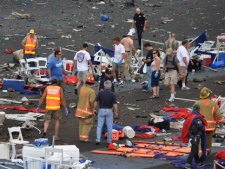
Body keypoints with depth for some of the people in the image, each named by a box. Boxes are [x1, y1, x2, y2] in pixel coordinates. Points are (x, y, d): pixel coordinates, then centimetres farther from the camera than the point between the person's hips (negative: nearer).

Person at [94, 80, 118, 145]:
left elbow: (96, 102, -3)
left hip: (101, 110, 0)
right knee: (109, 127, 10)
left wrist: (94, 109, 10)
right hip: (109, 111, 0)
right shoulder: (112, 94, -10)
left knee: (99, 126, 5)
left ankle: (98, 139, -4)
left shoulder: (100, 93, -7)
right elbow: (115, 104, -11)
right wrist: (116, 112, 2)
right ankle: (109, 140, 13)